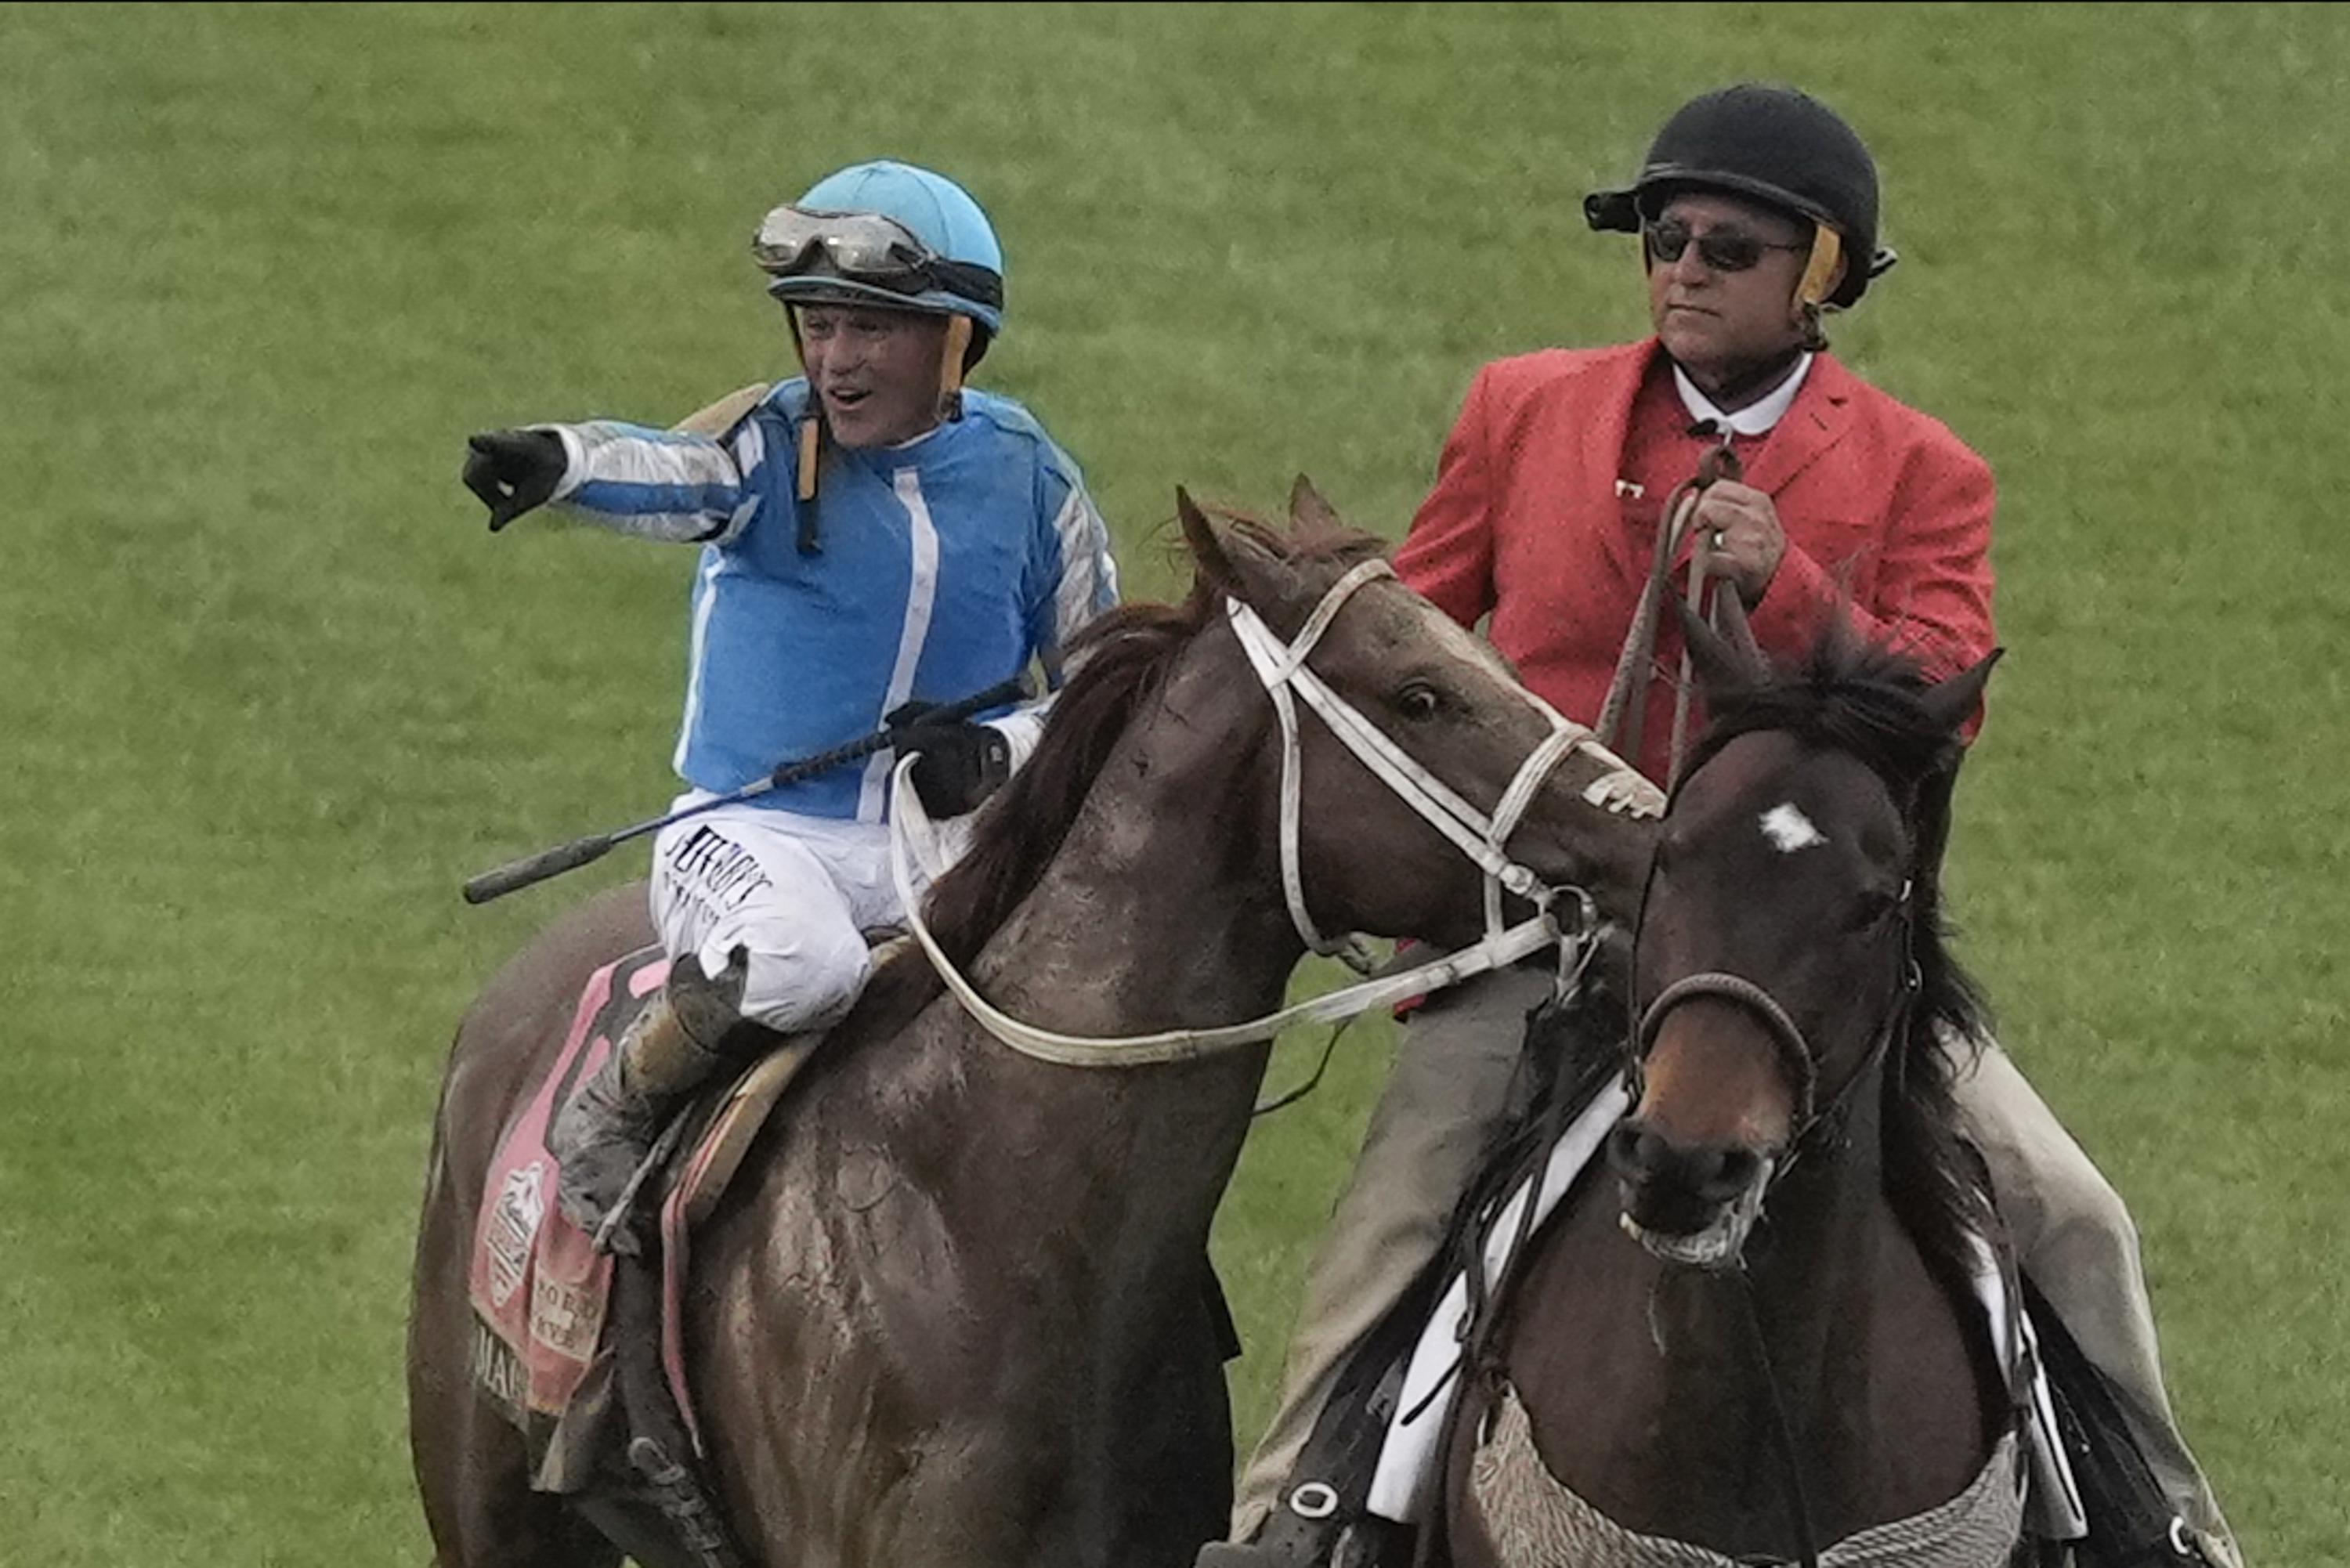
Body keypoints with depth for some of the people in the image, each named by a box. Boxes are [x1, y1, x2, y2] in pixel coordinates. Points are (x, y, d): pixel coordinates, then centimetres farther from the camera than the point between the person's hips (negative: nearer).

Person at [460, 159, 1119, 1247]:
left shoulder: (1028, 480, 4)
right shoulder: (773, 444, -5)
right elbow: (675, 477, -29)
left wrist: (999, 756, -10)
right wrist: (560, 464, -52)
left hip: (945, 849, 3)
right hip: (755, 831, -3)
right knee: (803, 962, -35)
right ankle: (613, 1115, -8)